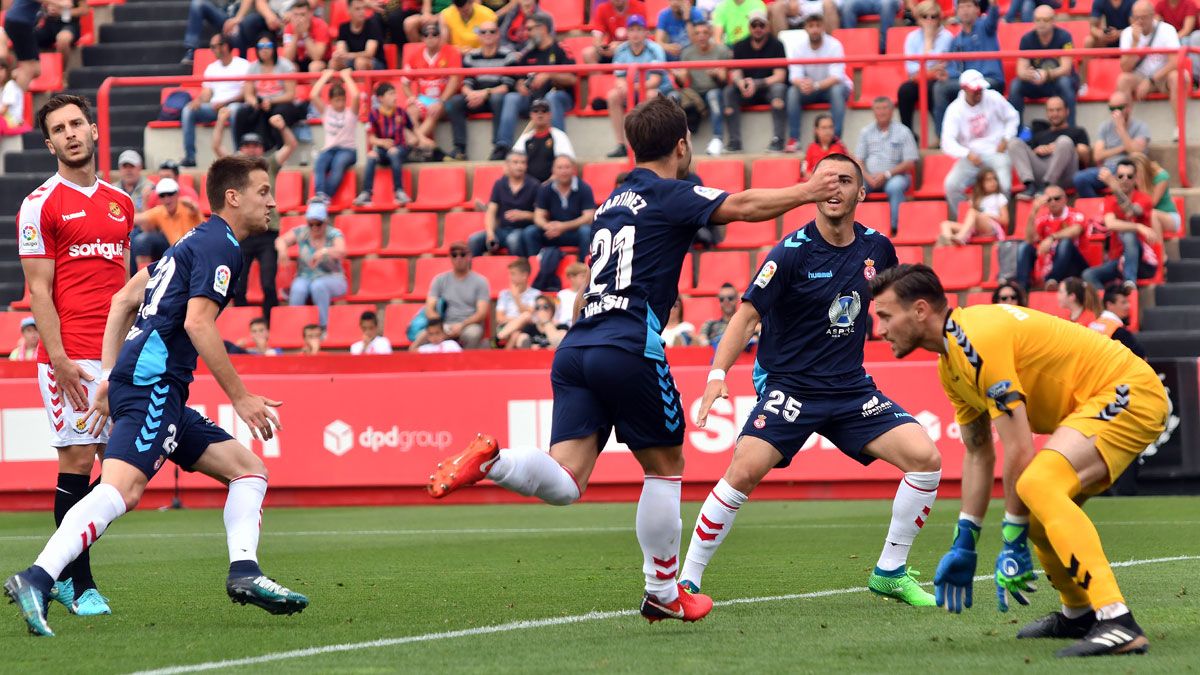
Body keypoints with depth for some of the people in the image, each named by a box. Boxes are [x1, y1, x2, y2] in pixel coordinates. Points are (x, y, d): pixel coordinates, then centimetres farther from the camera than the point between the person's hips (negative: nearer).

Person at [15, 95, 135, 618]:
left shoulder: (120, 203, 16)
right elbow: (40, 292, -6)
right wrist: (59, 359, -14)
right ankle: (76, 582, 1)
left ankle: (58, 572, 14)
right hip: (72, 358, -6)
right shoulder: (41, 205, -2)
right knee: (77, 461, -7)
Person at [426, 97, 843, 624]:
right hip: (629, 348, -6)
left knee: (564, 483, -3)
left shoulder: (613, 204, 24)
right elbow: (745, 206, -9)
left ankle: (489, 460, -29)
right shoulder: (670, 196, 1)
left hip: (576, 347, 6)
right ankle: (661, 593, 17)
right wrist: (808, 192, 2)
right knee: (665, 466, 12)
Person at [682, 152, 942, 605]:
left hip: (852, 387, 4)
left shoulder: (876, 248, 3)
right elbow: (747, 315, -11)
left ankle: (890, 573, 5)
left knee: (925, 458, -10)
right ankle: (687, 581, -10)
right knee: (744, 471, -23)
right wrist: (718, 373, -21)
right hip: (789, 386, -4)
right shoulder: (793, 253, -11)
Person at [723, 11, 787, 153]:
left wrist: (757, 84, -29)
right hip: (748, 93, 3)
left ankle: (777, 140, -37)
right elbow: (735, 73, -2)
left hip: (769, 89, -3)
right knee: (729, 91, -24)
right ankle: (734, 141, -27)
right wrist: (740, 83, -28)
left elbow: (780, 76, -14)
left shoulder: (776, 45, -6)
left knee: (779, 88, -35)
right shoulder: (740, 46, 4)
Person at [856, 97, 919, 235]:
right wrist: (868, 177, -11)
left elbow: (910, 163, -3)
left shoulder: (903, 132, 3)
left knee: (894, 186, -38)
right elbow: (858, 160, 10)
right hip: (870, 176, 3)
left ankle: (896, 227, -33)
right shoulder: (866, 132, 13)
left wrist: (887, 174, -15)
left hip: (894, 176, -3)